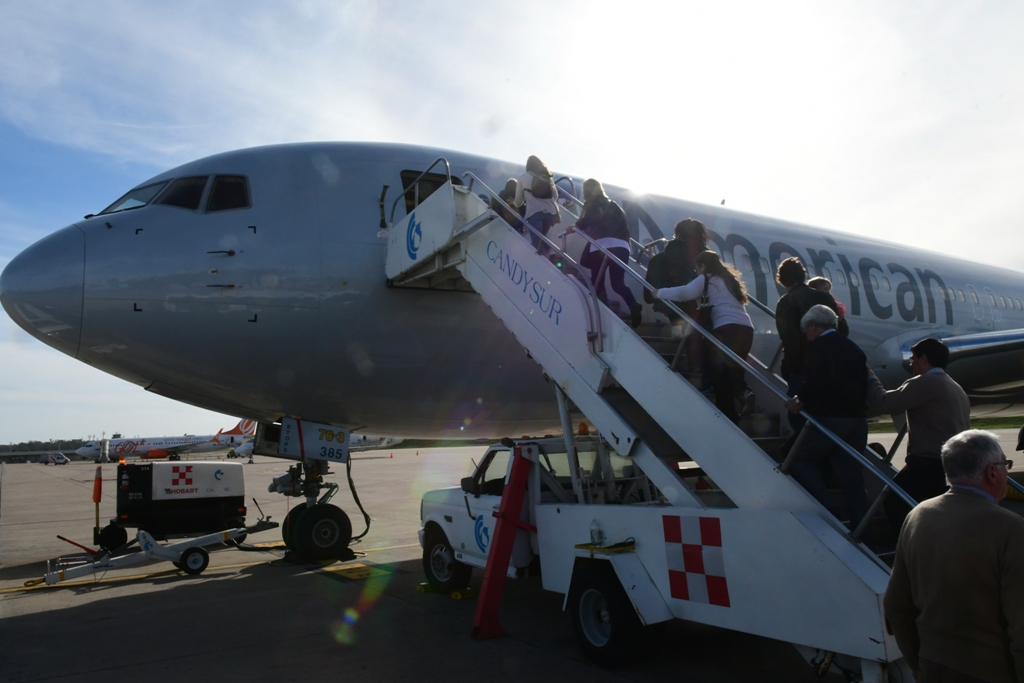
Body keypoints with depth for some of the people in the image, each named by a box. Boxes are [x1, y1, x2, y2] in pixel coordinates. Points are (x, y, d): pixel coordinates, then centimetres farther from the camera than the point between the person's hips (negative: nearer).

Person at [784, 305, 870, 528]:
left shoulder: (818, 345, -5)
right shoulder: (854, 348, 18)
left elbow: (816, 381, -20)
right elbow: (863, 385, 18)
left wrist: (800, 400, -9)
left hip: (830, 418, -8)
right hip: (857, 419, 8)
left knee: (799, 459, 5)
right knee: (852, 478, 10)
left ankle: (827, 507, -7)